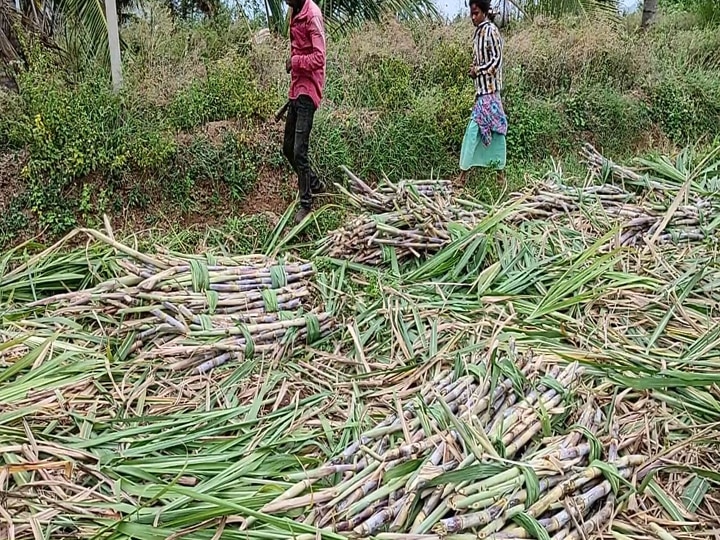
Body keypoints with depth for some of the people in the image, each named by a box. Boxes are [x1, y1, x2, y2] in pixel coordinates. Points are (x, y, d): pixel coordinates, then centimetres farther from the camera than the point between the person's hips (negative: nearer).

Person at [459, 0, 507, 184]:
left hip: (489, 88, -9)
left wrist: (478, 71, -12)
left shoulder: (490, 30, -12)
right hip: (483, 87, 9)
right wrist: (474, 69, 4)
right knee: (494, 127, 9)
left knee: (475, 128, -10)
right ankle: (499, 170, 14)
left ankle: (464, 172, -8)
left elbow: (497, 59, -16)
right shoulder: (479, 31, 14)